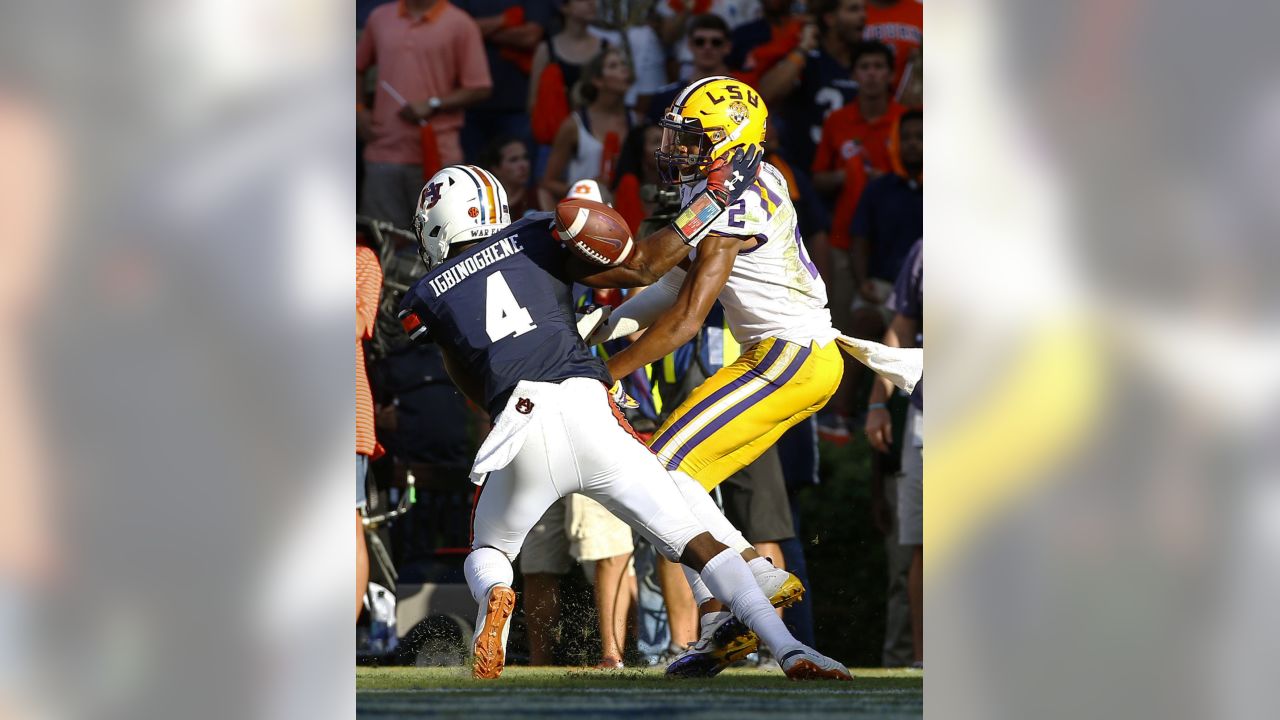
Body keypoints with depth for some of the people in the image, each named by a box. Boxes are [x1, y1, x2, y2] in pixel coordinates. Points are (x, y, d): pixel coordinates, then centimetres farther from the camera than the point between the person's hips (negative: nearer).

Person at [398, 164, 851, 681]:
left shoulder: (427, 300, 17)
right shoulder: (535, 237, 16)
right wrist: (707, 207, 21)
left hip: (517, 427, 0)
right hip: (589, 410, 0)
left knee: (486, 554, 25)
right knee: (698, 542, 5)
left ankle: (494, 598, -10)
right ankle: (790, 651, -11)